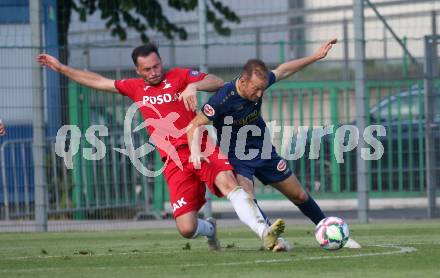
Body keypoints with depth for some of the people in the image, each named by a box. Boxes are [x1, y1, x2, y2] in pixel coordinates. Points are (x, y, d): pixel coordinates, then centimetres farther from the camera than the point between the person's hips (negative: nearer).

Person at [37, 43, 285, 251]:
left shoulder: (179, 76, 6)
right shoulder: (136, 88, 17)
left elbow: (218, 83, -4)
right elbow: (98, 81, 29)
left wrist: (194, 85, -23)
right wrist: (60, 67, 33)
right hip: (174, 162, 3)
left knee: (228, 181, -33)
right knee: (186, 229, -9)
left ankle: (265, 232, -42)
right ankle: (209, 229, 26)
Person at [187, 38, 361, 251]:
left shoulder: (259, 82, -13)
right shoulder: (223, 99, -29)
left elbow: (283, 70, 7)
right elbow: (195, 125, -24)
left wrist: (316, 56, 12)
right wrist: (195, 151, -41)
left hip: (263, 152, 5)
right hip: (236, 157, -5)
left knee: (299, 195, 12)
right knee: (246, 198, -33)